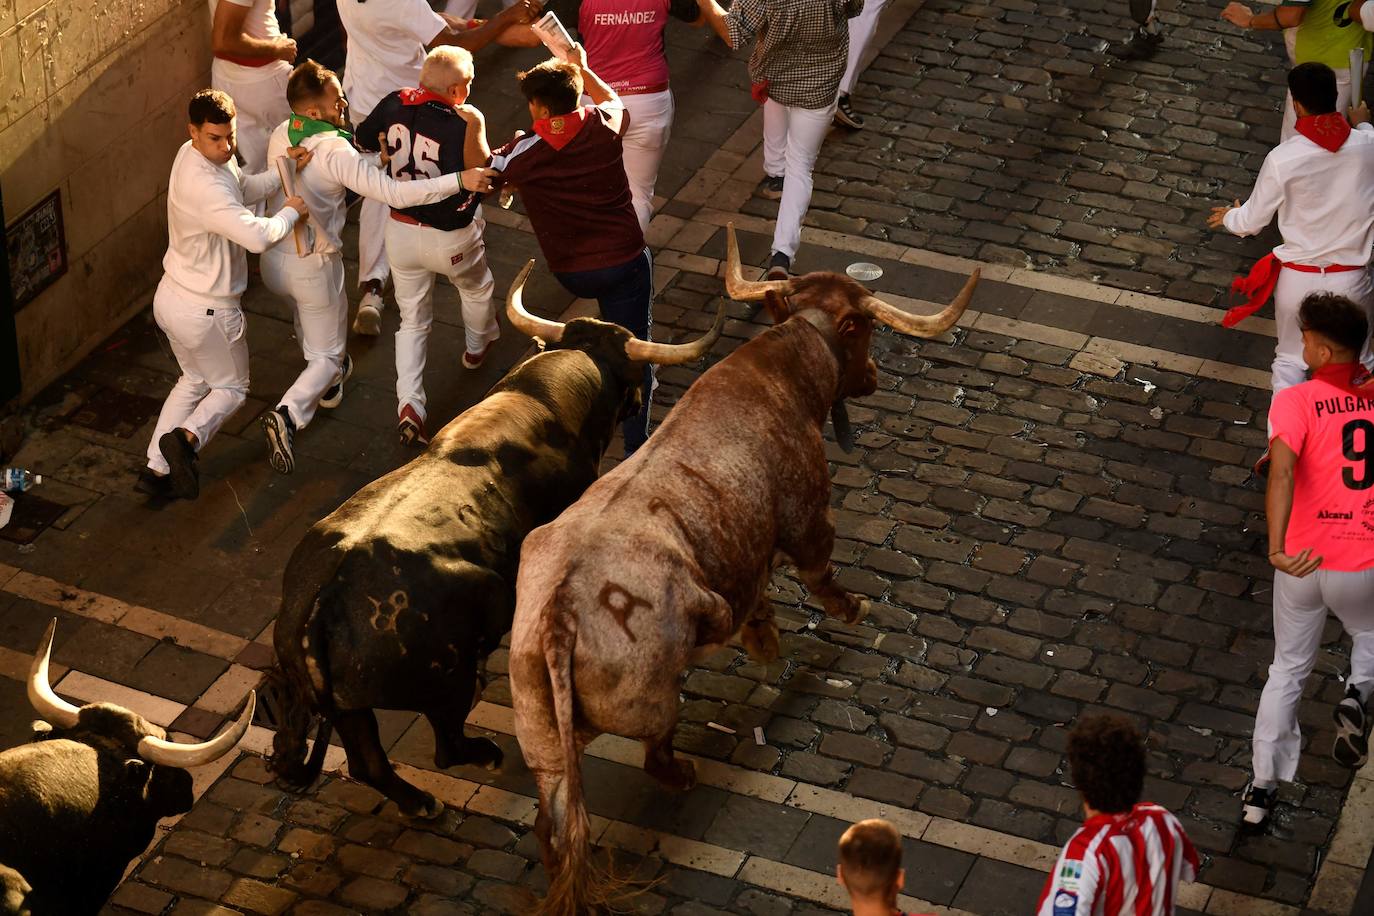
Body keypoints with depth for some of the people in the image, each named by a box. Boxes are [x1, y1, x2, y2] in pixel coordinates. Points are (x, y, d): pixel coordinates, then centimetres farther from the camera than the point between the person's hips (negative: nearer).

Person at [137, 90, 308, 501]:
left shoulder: (193, 154, -3)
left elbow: (243, 190, 9)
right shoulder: (206, 187, -33)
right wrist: (291, 211, -22)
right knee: (231, 388, 13)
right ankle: (187, 437, -13)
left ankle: (156, 468, 22)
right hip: (206, 312, -9)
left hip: (170, 297, 9)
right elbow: (258, 236, -42)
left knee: (194, 380, 27)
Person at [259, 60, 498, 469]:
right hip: (314, 266, -7)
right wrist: (460, 180, -31)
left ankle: (328, 383, 54)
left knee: (306, 307, 37)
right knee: (327, 355, 8)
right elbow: (395, 193, -32)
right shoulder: (335, 153, -26)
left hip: (272, 258, 7)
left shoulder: (280, 135, -4)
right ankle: (289, 413, -15)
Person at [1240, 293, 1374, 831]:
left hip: (1303, 563, -1)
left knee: (1288, 669, 19)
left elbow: (1282, 472, -30)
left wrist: (1278, 547, -39)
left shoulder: (1295, 402, -13)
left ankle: (1262, 789, 21)